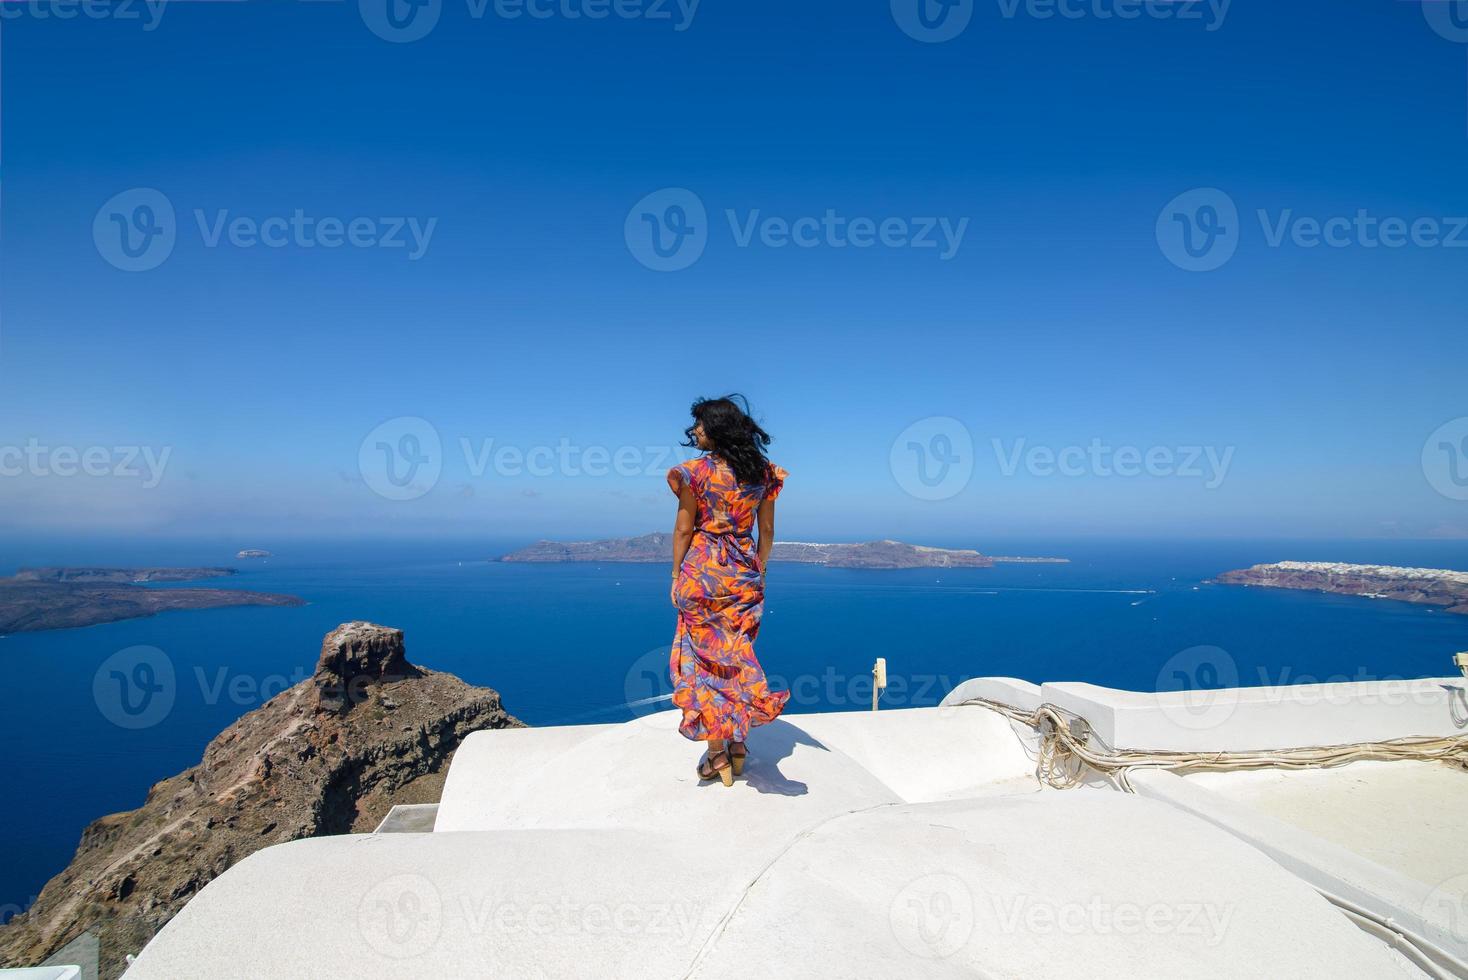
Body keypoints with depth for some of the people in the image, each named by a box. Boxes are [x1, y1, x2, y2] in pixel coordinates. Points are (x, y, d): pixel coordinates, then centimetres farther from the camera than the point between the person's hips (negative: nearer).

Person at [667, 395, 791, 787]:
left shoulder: (695, 472, -10)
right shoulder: (763, 473, 2)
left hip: (702, 571, -4)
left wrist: (676, 576, 2)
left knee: (704, 657, 6)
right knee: (737, 656, 15)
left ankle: (716, 754, 10)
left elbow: (683, 529, -7)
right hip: (744, 573, 4)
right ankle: (738, 745, 19)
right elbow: (766, 530, 7)